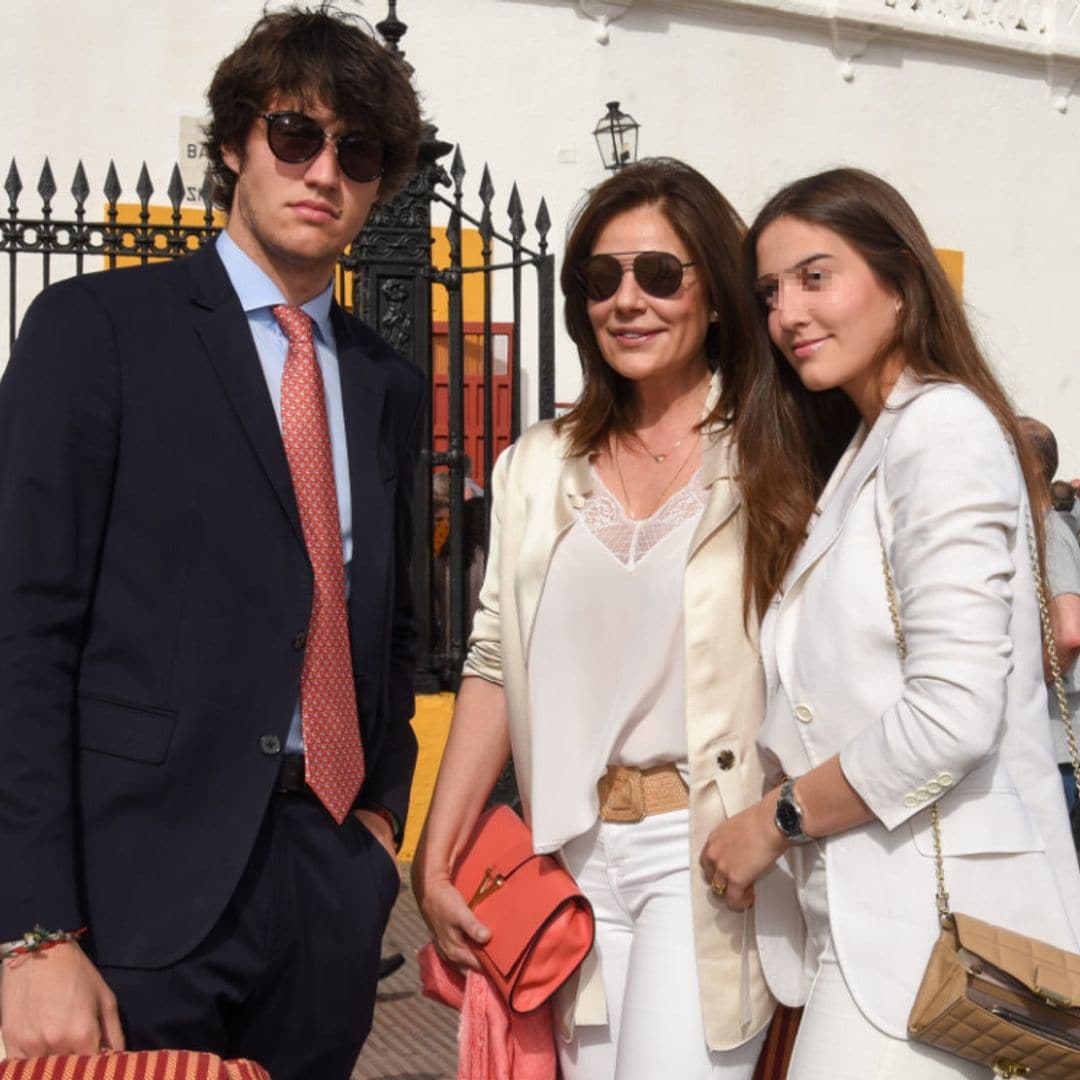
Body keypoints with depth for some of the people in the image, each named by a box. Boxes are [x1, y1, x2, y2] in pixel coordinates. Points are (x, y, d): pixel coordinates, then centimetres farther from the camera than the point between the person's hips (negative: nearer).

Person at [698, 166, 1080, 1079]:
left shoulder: (945, 429, -11)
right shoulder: (869, 447, 18)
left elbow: (952, 715, -20)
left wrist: (777, 819, -10)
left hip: (931, 918, -8)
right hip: (867, 913, 8)